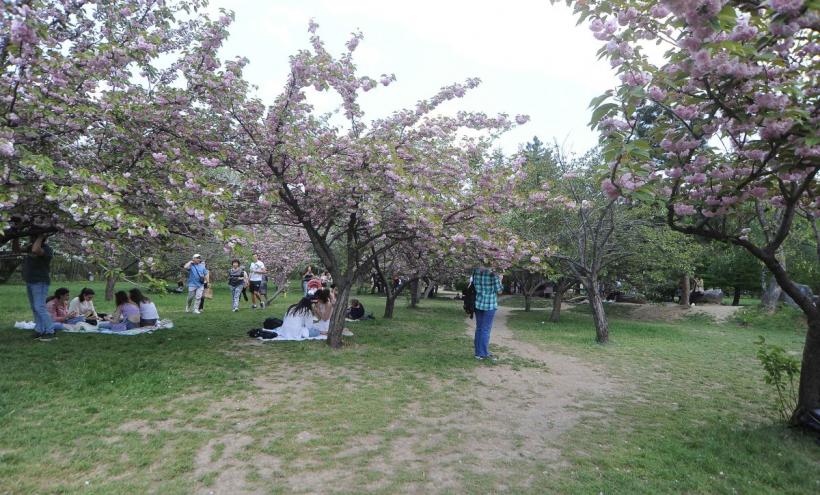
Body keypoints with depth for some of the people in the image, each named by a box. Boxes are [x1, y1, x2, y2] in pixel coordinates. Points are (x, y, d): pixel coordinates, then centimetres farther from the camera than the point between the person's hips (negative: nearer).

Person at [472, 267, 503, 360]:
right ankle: (483, 353, 4)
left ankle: (478, 352, 19)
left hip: (478, 303, 5)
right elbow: (499, 291, -8)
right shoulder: (493, 274, -14)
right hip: (490, 305, -5)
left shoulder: (476, 271, 1)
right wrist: (500, 280, 8)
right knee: (486, 329, 0)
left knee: (479, 328, 12)